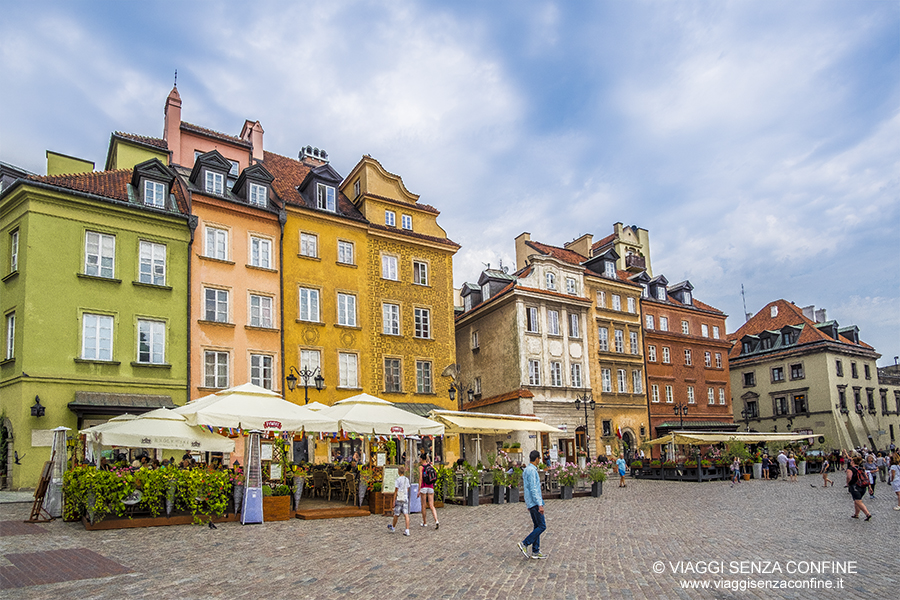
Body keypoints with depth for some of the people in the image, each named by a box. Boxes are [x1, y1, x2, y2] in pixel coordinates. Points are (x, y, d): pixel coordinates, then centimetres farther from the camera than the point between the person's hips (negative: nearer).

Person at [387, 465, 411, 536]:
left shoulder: (398, 480, -10)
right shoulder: (407, 479, 7)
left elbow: (396, 491, -9)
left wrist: (394, 500, -5)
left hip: (399, 499, -4)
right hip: (405, 499, 4)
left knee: (396, 514, 10)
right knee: (406, 514, -1)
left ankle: (393, 527, 29)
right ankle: (407, 530, -8)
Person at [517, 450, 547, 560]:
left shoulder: (526, 470, 14)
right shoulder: (532, 470, -16)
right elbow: (533, 489, -21)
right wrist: (540, 504, -22)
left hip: (530, 504, 10)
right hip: (535, 503, -10)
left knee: (537, 526, 11)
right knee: (542, 526, -5)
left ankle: (535, 551, 11)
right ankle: (525, 544, -5)